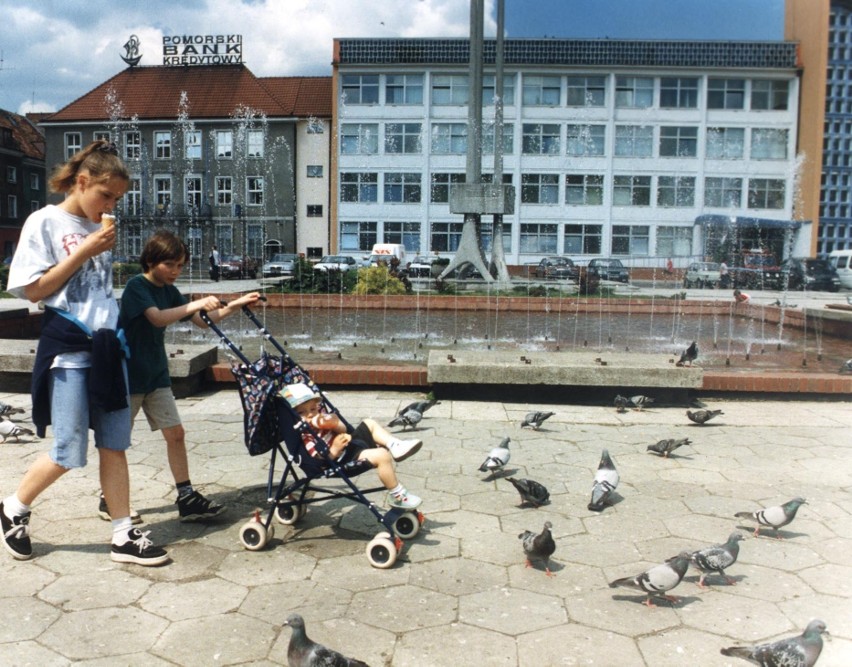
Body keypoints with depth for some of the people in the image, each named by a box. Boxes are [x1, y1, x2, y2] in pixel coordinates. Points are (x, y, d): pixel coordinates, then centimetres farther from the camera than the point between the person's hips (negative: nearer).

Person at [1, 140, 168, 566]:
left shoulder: (100, 228, 13)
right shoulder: (45, 222, -5)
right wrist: (82, 253, -14)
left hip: (106, 346, 6)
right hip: (68, 349, -6)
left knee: (114, 445, 6)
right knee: (68, 452, -1)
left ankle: (124, 535, 13)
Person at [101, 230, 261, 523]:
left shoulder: (169, 291, 7)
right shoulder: (136, 286, -14)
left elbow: (203, 320, 6)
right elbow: (158, 318, -30)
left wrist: (234, 305, -7)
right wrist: (197, 304, -39)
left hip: (156, 375, 7)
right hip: (129, 375, -7)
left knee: (175, 433, 2)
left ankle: (187, 498, 6)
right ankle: (108, 500, 21)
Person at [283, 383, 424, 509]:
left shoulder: (320, 417, 8)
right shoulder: (305, 437, -17)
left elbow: (343, 430, 10)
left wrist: (336, 424, -11)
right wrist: (334, 450, -31)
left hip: (349, 445, 11)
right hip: (344, 458, -11)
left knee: (369, 423, 23)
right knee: (382, 455, -28)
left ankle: (395, 446, 7)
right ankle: (397, 496, -15)